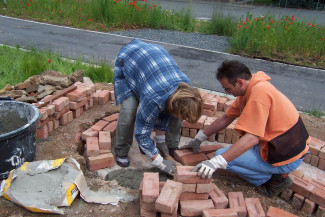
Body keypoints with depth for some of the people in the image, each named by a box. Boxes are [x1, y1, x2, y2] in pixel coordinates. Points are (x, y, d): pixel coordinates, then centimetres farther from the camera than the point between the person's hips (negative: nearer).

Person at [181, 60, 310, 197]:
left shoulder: (259, 93, -25)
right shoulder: (251, 88, 5)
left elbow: (252, 138, -31)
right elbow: (226, 117, 12)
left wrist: (216, 162, -34)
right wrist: (199, 138, 15)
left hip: (286, 159, -10)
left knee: (221, 155, -9)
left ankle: (276, 179, -1)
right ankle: (276, 173, 13)